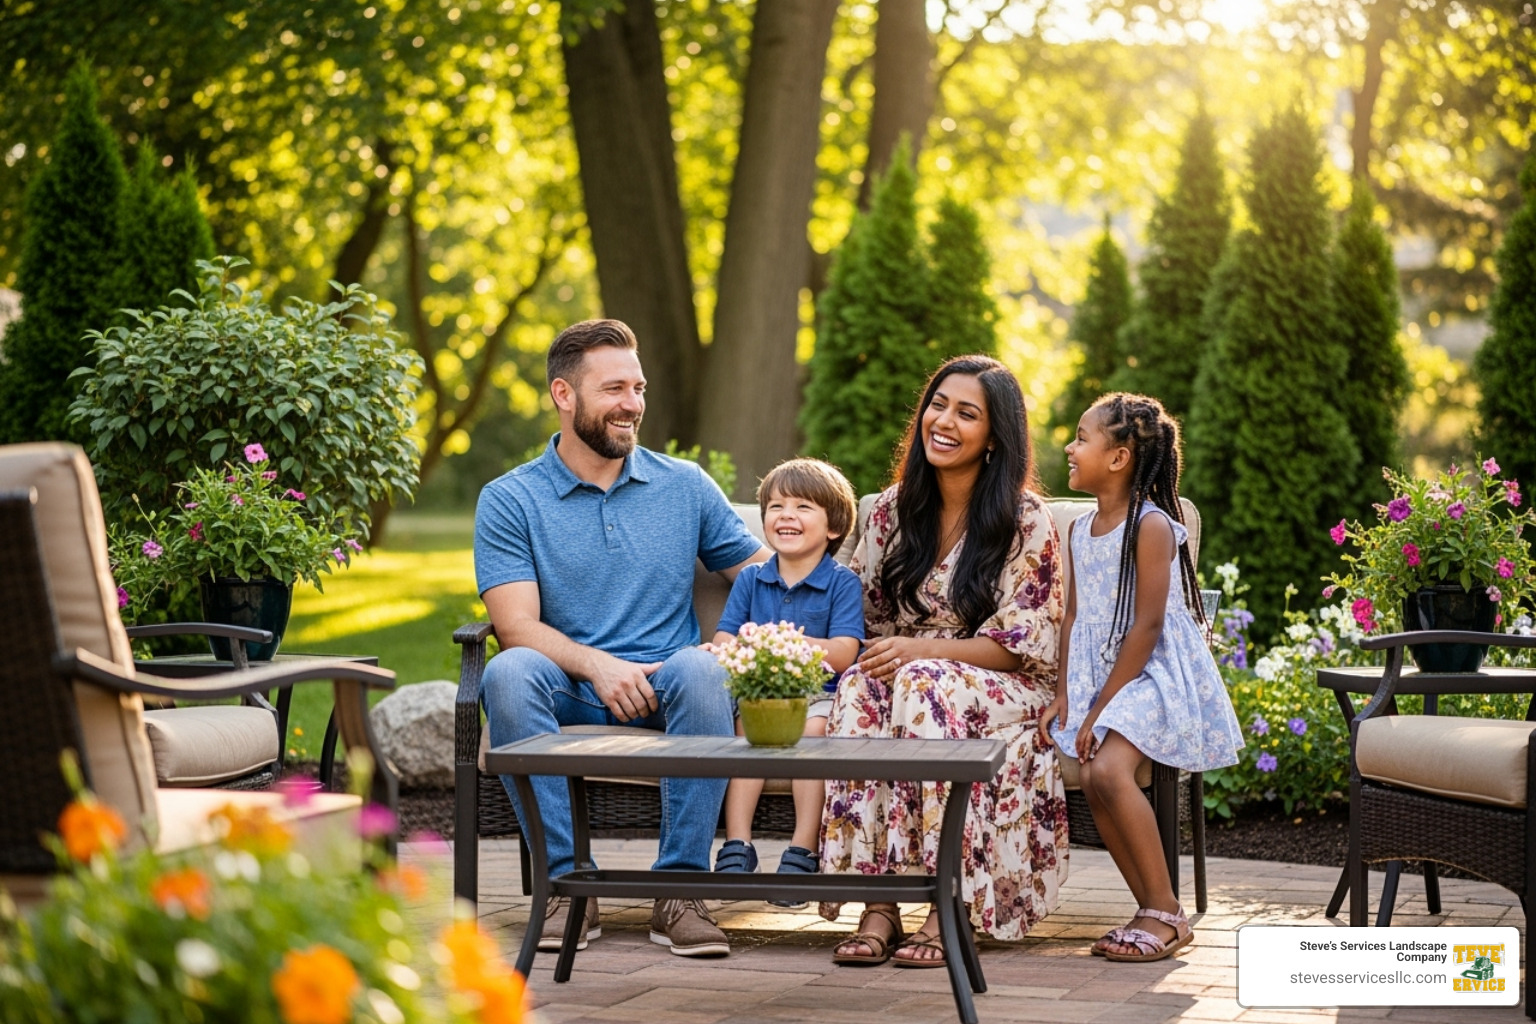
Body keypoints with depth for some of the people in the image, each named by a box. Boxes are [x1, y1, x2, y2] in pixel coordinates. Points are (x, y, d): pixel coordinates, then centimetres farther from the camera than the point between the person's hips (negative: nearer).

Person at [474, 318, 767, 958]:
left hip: (661, 688, 1)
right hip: (568, 692, -1)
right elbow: (517, 626, -7)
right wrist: (596, 665, -25)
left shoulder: (685, 486, 13)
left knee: (701, 667, -33)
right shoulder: (510, 500, 4)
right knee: (509, 673, -33)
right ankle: (566, 883, -28)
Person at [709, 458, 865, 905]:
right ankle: (736, 845, -30)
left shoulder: (841, 582, 1)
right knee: (744, 726, -29)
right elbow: (722, 645, 7)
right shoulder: (751, 579, 14)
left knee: (815, 731, -33)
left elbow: (843, 654, -11)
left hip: (818, 697, -3)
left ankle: (802, 852, -31)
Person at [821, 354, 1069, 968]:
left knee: (923, 686, -37)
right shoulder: (895, 509, 9)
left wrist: (921, 650, -22)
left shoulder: (1025, 520, -5)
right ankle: (878, 904, -36)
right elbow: (856, 613, 15)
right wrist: (872, 655, -8)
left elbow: (1024, 643, -10)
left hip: (1006, 691, -4)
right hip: (905, 670, 4)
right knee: (859, 690, -32)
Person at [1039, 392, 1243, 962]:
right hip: (1097, 674, 7)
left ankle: (1166, 911, -18)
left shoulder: (1151, 526, -13)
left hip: (1153, 674, -7)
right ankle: (1155, 914, -5)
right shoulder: (1081, 530, 12)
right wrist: (1064, 694, 0)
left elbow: (1147, 624, -17)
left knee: (1109, 769, -28)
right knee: (1091, 780, -14)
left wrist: (1102, 706, -17)